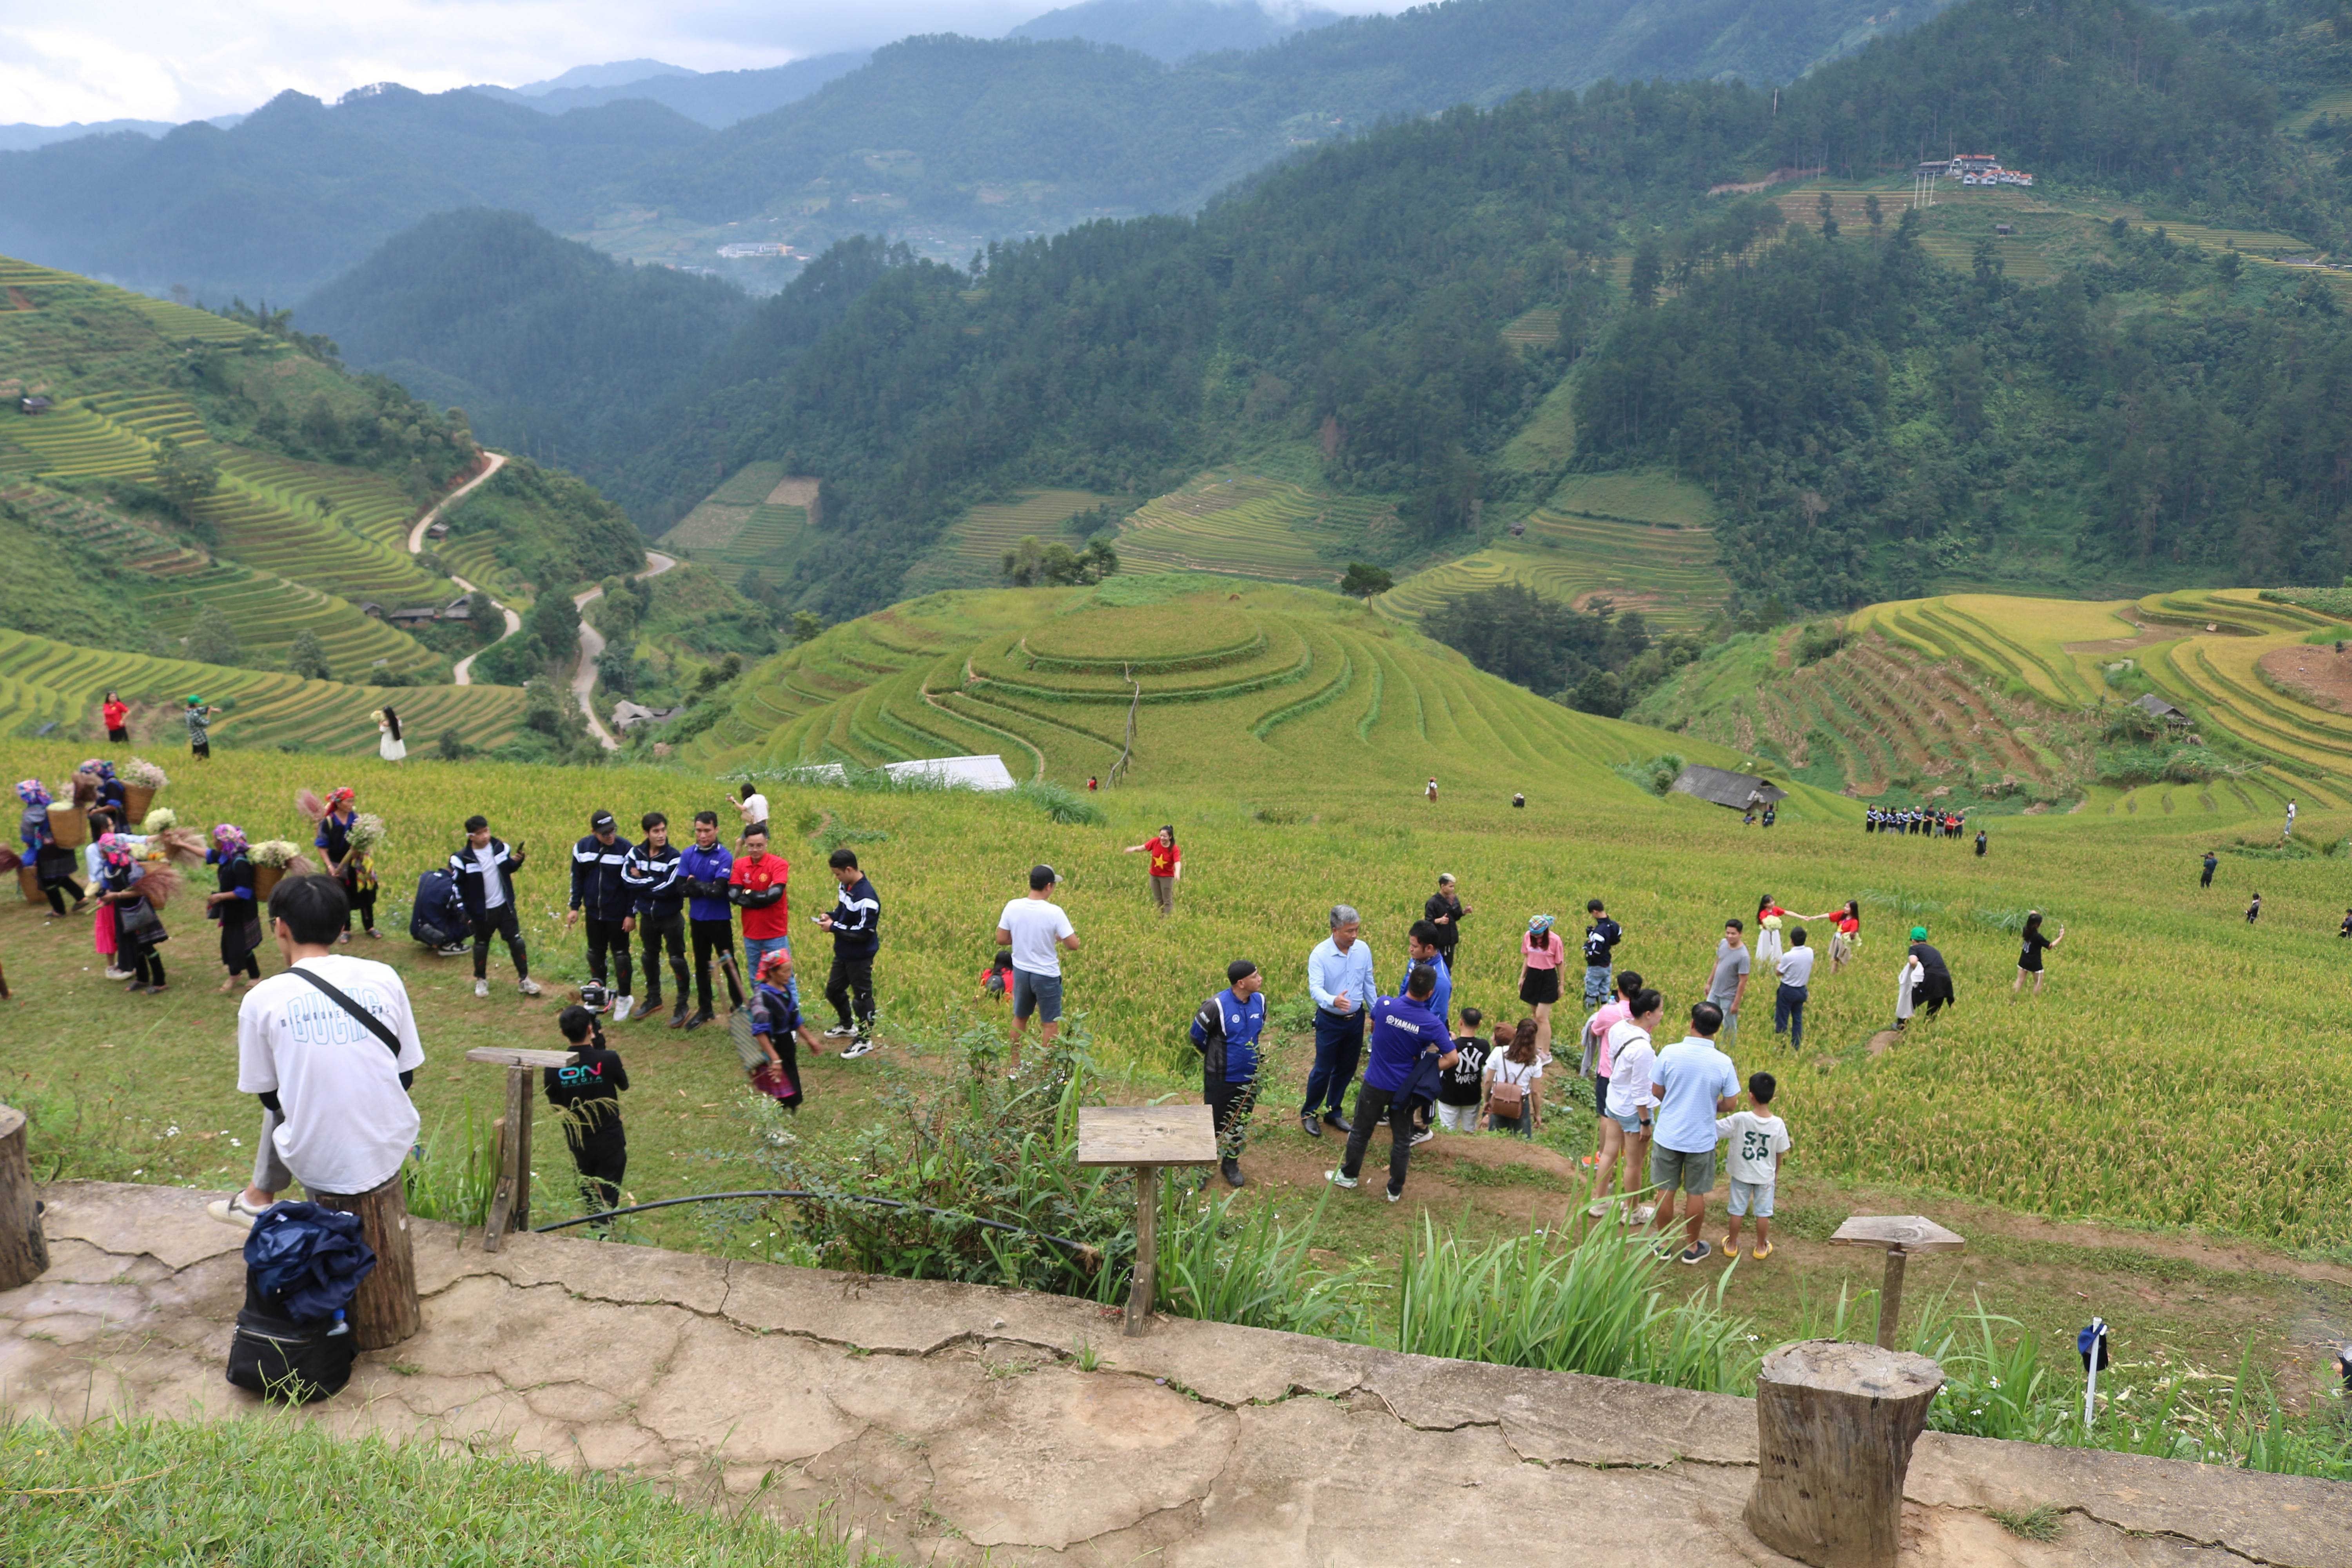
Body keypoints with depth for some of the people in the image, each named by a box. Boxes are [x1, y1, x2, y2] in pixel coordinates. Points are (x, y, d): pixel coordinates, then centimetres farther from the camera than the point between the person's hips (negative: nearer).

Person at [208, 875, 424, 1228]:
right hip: (392, 1156, 2)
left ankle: (259, 1199, 43)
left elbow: (268, 1095, 4)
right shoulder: (384, 977, -4)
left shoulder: (261, 999, -8)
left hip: (321, 1169, -1)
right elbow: (406, 1077, 5)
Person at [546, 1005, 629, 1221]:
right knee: (608, 1196, 7)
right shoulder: (608, 1059, -20)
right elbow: (624, 1084, 2)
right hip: (610, 1141, -3)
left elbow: (555, 1103, 2)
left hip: (578, 1143, 3)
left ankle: (596, 1231, 36)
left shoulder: (553, 1068, -13)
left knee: (588, 1193, 23)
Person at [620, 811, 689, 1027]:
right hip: (647, 917, 5)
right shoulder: (635, 854, -3)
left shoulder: (673, 857, -16)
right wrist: (630, 914, -9)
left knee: (677, 959, 0)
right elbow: (627, 880, -7)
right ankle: (653, 1000, 36)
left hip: (671, 918, -5)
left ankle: (682, 1006, 11)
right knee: (650, 958, 19)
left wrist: (642, 881, -14)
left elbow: (668, 889, -24)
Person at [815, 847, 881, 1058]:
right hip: (843, 953, 10)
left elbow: (863, 933, -26)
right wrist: (831, 916, -4)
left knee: (862, 996, 5)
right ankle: (847, 1026, 45)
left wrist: (834, 928, -21)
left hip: (860, 957, -10)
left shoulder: (867, 898, -28)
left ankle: (865, 1039, 20)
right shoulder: (846, 886, -1)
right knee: (833, 990, 23)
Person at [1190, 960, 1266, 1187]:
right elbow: (1197, 1036, -7)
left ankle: (1231, 1164, 36)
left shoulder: (1260, 1002, -8)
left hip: (1249, 1077, 5)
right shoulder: (1217, 1006, -24)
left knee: (1241, 1123, 18)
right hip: (1221, 1078, -5)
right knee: (1214, 1123, 10)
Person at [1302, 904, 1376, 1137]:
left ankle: (1333, 1113, 33)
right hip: (1329, 1021, -4)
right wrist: (1333, 1001, -51)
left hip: (1356, 1019, 5)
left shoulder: (1363, 950, -6)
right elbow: (1315, 988, -32)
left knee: (1346, 1070, 15)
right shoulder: (1320, 954, -21)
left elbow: (1369, 984, 6)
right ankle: (1309, 1114, 24)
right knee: (1323, 1070, 4)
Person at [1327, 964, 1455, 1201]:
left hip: (1375, 1083, 0)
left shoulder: (1384, 1005, -18)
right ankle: (1395, 1189, 25)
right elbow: (1451, 1059, -16)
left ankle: (1348, 1175, 36)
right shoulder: (1432, 1024, -19)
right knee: (1402, 1139, 16)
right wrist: (1424, 1072, -8)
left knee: (1361, 1131, 19)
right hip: (1405, 1088, 0)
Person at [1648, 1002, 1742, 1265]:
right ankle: (1692, 1247, 28)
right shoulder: (1723, 1063, -14)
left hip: (1668, 1135, 0)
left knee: (1666, 1191, 15)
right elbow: (1730, 1104, -7)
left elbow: (1656, 1091, -5)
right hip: (1701, 1139, 0)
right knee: (1696, 1194, 15)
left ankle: (1664, 1243, 28)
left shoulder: (1670, 1053, -16)